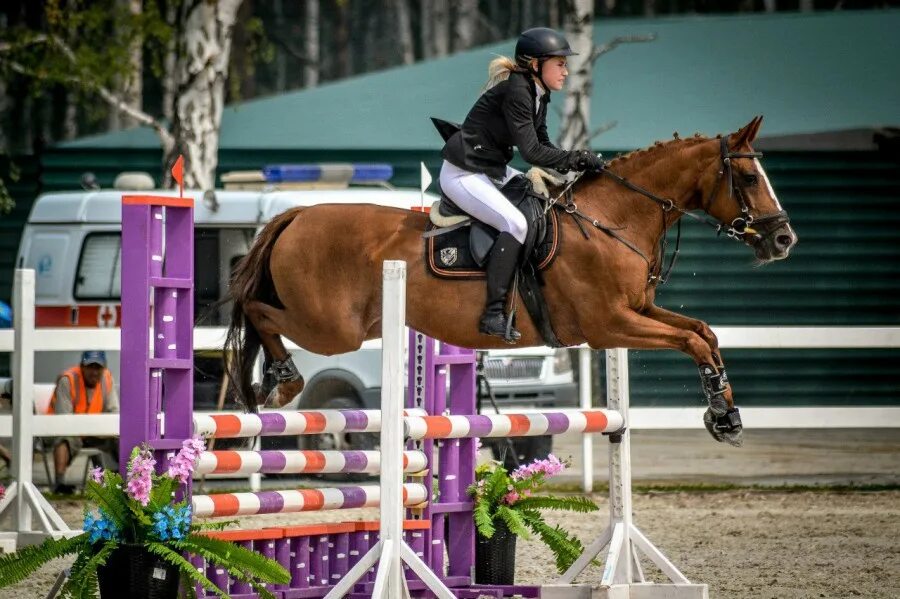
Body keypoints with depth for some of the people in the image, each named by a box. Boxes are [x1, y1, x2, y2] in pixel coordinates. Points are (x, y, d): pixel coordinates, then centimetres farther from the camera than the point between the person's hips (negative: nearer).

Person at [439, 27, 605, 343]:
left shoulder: (538, 94, 7)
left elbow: (543, 145, 11)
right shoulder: (515, 91, -23)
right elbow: (532, 152, -25)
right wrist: (579, 158, -20)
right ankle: (493, 314, -25)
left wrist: (577, 163, -5)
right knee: (515, 223, -25)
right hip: (463, 174, -11)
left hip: (494, 170, 11)